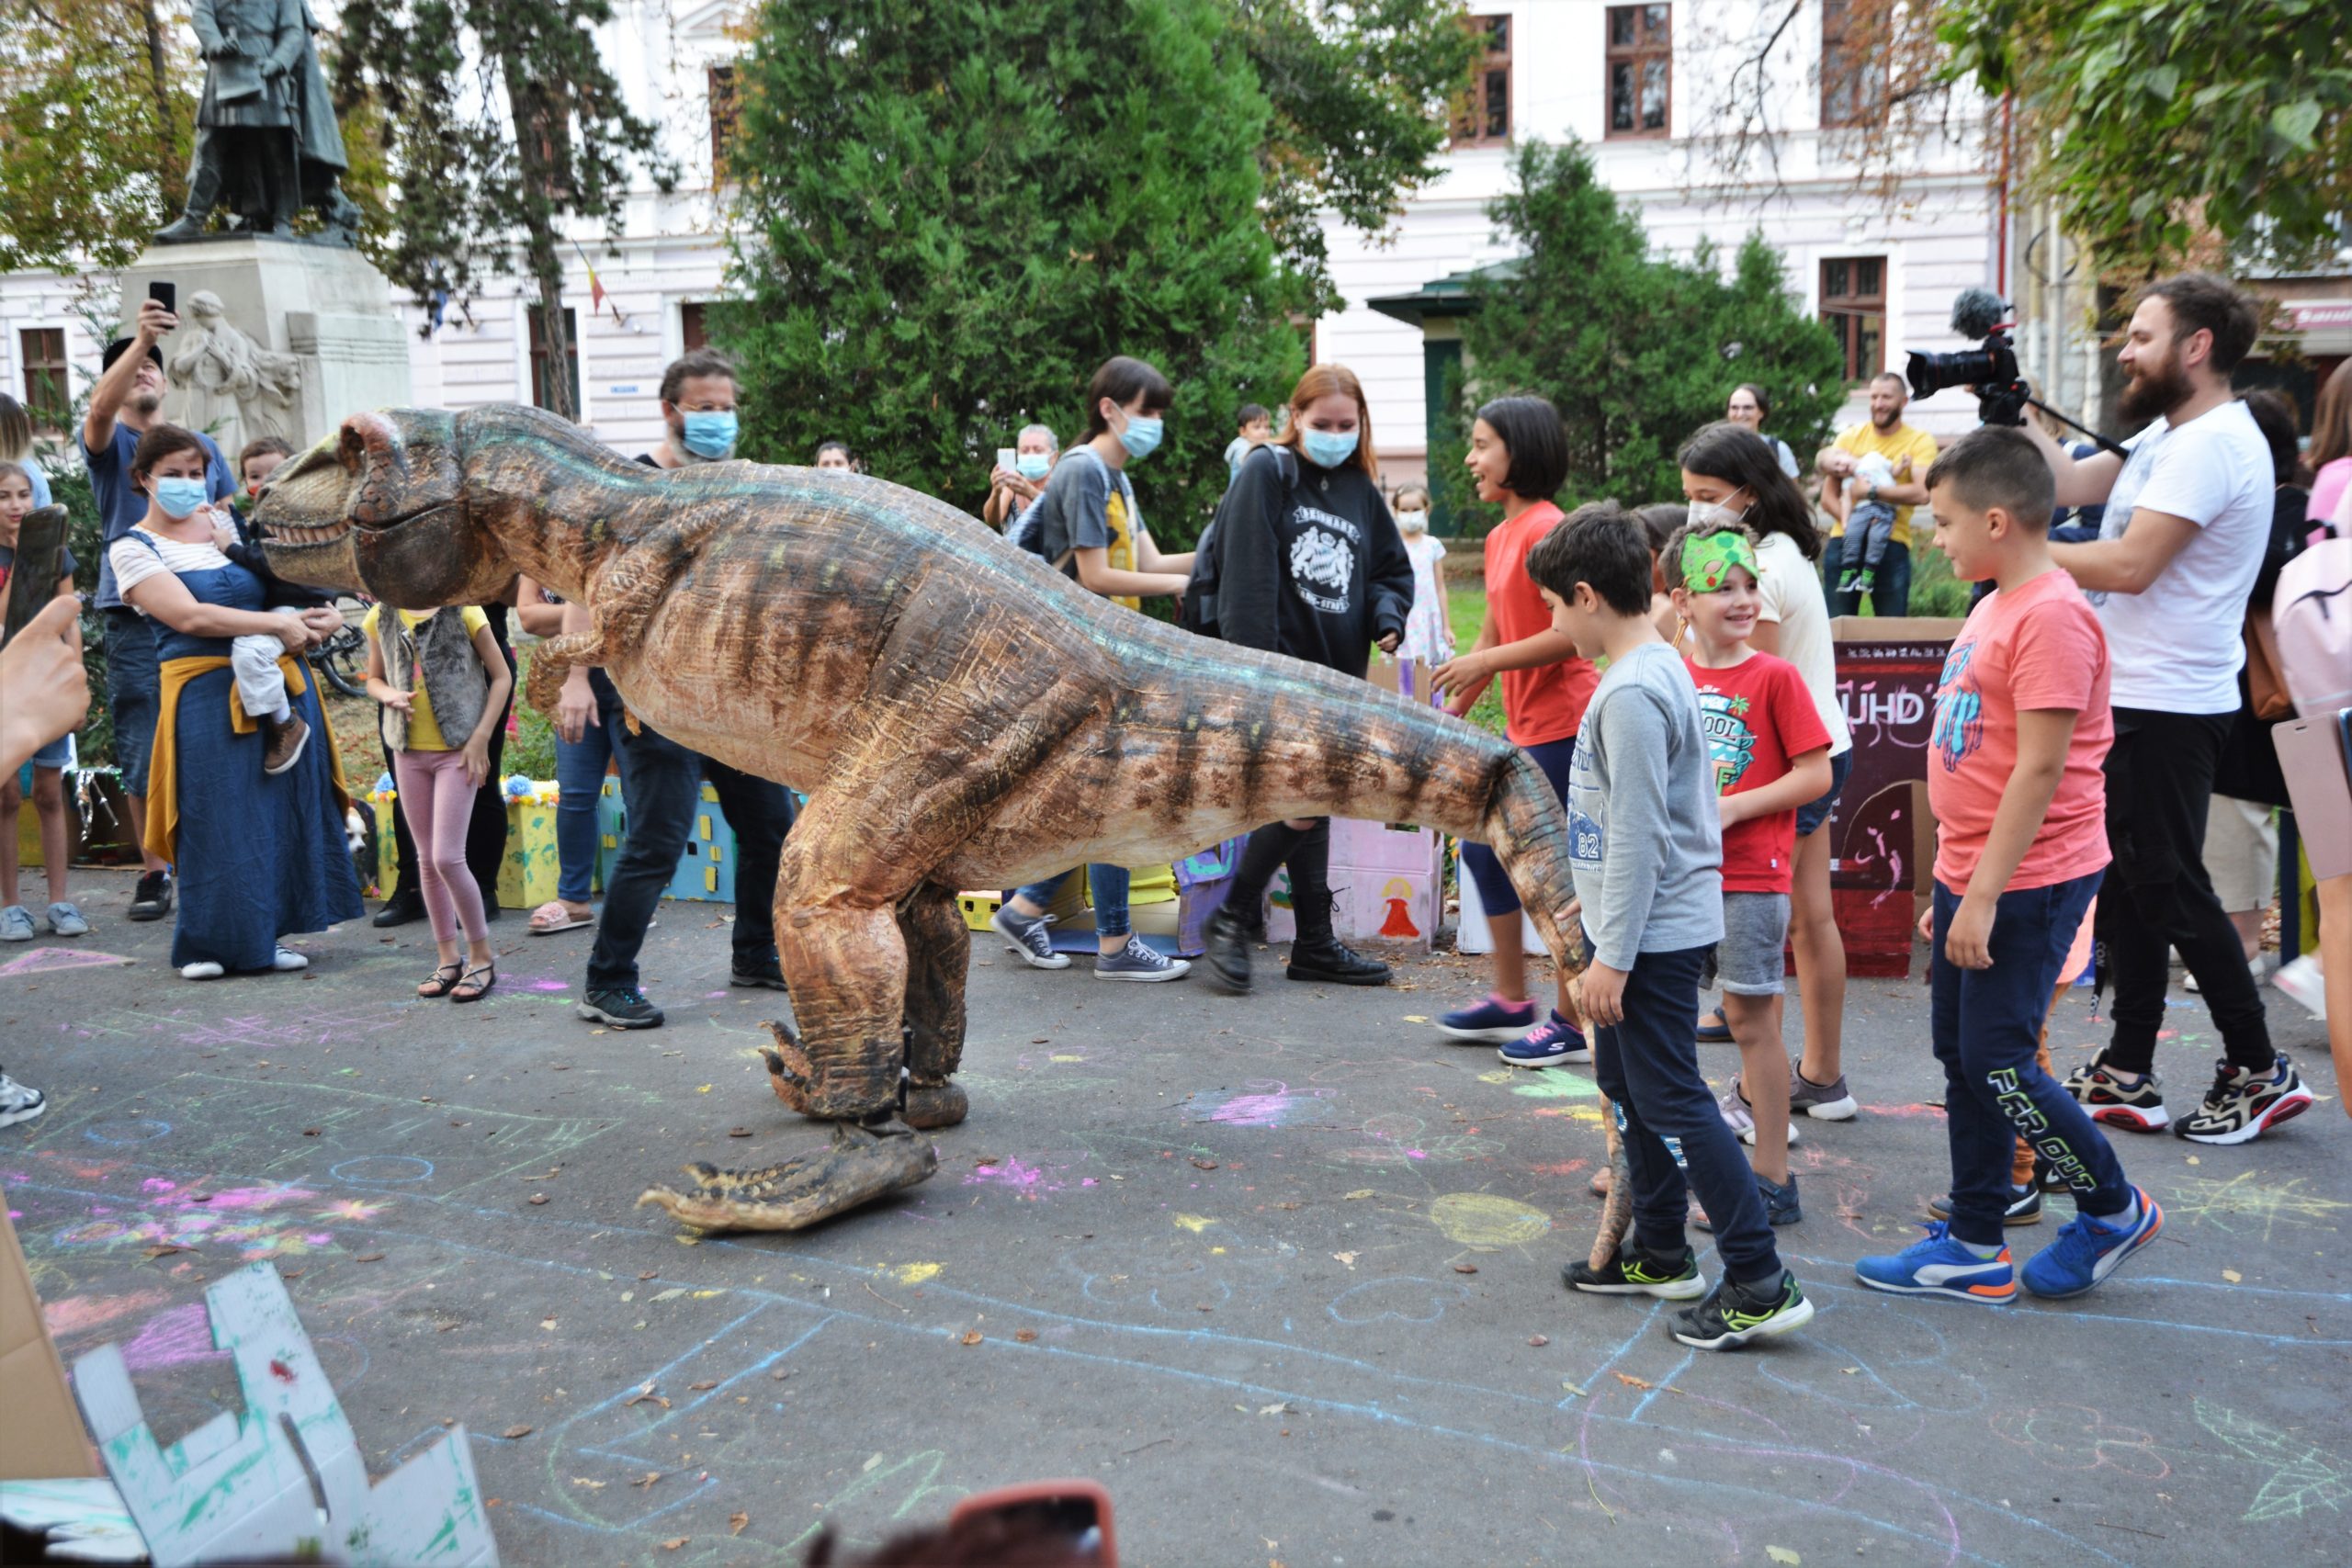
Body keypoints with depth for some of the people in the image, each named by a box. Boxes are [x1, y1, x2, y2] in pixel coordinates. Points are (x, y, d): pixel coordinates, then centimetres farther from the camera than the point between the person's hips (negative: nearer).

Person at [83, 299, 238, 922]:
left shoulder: (202, 446, 17)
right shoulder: (110, 442, 6)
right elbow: (100, 408, -17)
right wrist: (140, 338, -30)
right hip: (136, 616, -2)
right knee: (144, 751, -1)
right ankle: (153, 873, 7)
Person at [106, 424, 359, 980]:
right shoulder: (132, 549, 0)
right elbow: (189, 616, -14)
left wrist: (321, 618, 1)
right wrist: (278, 624, -15)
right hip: (207, 695, -5)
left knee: (286, 806, 5)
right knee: (218, 817, -2)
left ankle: (269, 933, 17)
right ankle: (209, 943, 13)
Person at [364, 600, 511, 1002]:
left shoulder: (462, 611, -7)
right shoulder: (381, 618, 5)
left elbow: (502, 676, -3)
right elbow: (374, 679, 17)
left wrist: (480, 738, -10)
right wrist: (391, 696, -8)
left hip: (457, 750, -5)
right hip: (409, 750, 5)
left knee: (447, 858, -11)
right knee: (427, 859, 9)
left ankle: (481, 957, 4)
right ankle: (449, 960, 19)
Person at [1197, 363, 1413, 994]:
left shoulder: (1361, 489, 14)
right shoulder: (1267, 473, -6)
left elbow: (1393, 568, 22)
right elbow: (1247, 576, -14)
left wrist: (1388, 615, -1)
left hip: (1336, 670, 7)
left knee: (1313, 805, 13)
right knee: (1305, 802, -15)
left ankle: (1315, 944, 21)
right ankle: (1233, 918, 4)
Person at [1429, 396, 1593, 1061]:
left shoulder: (1546, 528, -15)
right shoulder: (1500, 536, 13)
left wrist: (1488, 662, -19)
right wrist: (1449, 713, 18)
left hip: (1563, 726, -10)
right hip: (1525, 729, 10)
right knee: (1483, 848, 15)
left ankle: (1573, 1024, 10)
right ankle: (1512, 1000, 28)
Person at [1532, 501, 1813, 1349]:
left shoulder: (1631, 693, -21)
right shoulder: (1658, 670, 11)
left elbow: (1637, 833, -23)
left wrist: (1613, 954, -19)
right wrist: (1594, 900, 26)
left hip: (1653, 936, -11)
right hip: (1649, 924, 11)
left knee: (1671, 1103, -5)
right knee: (1627, 1087, 19)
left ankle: (1759, 1283, 1)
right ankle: (1659, 1254, 31)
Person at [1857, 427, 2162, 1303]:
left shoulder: (2051, 616, -18)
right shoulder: (1997, 607, 12)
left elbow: (2040, 768, -22)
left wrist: (1983, 894, -22)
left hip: (2028, 882, -10)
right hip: (1971, 874, 10)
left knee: (1996, 1062, -3)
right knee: (1959, 1056, 13)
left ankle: (2114, 1211, 20)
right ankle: (1974, 1248, 23)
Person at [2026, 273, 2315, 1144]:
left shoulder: (2211, 443, -17)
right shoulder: (2168, 435, 16)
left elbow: (2128, 565, -23)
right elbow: (2069, 483, 11)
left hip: (2167, 707, -10)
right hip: (2130, 698, 10)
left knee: (2168, 889, -1)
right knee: (2126, 885, 12)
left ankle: (2257, 1070, 13)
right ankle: (2127, 1076, 20)